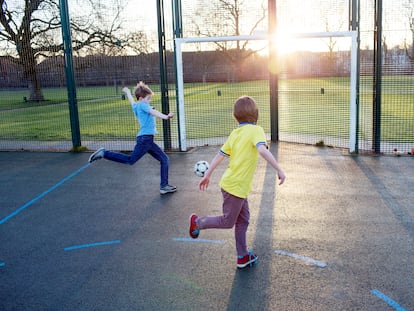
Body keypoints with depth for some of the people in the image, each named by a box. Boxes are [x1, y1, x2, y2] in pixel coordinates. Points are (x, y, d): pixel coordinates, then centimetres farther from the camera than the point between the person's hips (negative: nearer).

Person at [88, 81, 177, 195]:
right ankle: (104, 153, -2)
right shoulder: (142, 105, -6)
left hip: (148, 140, 10)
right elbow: (153, 112, -25)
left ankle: (164, 186, 9)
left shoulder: (136, 106, 19)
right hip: (145, 138, -10)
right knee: (130, 160, -11)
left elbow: (132, 101, 42)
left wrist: (128, 92, 64)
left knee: (164, 159, 8)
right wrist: (165, 116, -42)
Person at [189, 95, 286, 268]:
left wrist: (207, 175, 16)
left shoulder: (234, 133, 8)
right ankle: (198, 222, 23)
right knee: (228, 222, 10)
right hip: (236, 186, -8)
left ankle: (243, 256, 27)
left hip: (238, 185, 8)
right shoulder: (255, 130, -12)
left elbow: (219, 155, 10)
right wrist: (279, 170, -29)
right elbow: (262, 150, -31)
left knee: (243, 219, 18)